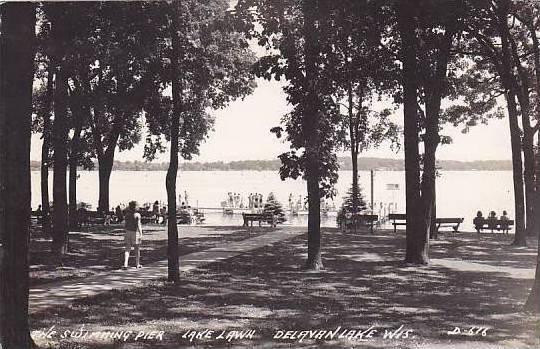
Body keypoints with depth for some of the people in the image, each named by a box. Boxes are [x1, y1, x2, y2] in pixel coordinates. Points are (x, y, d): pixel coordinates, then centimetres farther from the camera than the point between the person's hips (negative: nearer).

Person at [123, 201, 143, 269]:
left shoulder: (127, 214, 2)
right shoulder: (137, 215, -12)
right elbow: (139, 225, -15)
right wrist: (141, 234, -15)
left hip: (127, 232, 4)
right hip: (135, 233, -3)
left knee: (127, 249, 4)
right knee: (137, 249, 12)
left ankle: (125, 264, -10)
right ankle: (137, 264, 23)